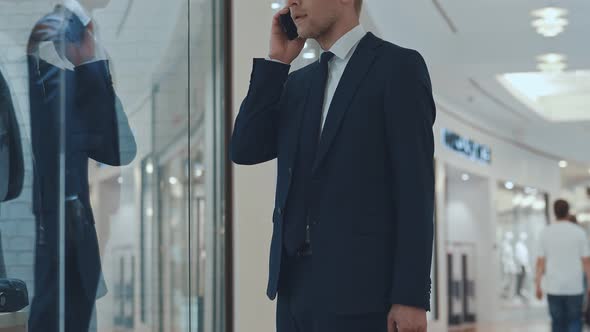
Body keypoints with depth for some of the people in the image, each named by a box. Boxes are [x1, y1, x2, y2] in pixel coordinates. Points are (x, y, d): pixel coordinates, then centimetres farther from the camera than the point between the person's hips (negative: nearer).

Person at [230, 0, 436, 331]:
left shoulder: (399, 67, -4)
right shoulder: (299, 83, 19)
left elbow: (416, 187, -10)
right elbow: (245, 151, 7)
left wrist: (412, 297, -16)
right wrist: (277, 60, 5)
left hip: (359, 287, -7)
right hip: (297, 285, 7)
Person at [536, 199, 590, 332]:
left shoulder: (546, 233, 0)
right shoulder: (579, 232, -4)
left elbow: (541, 261, 0)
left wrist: (538, 285, 6)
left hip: (553, 287, 1)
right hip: (574, 287, -1)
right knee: (574, 321, 7)